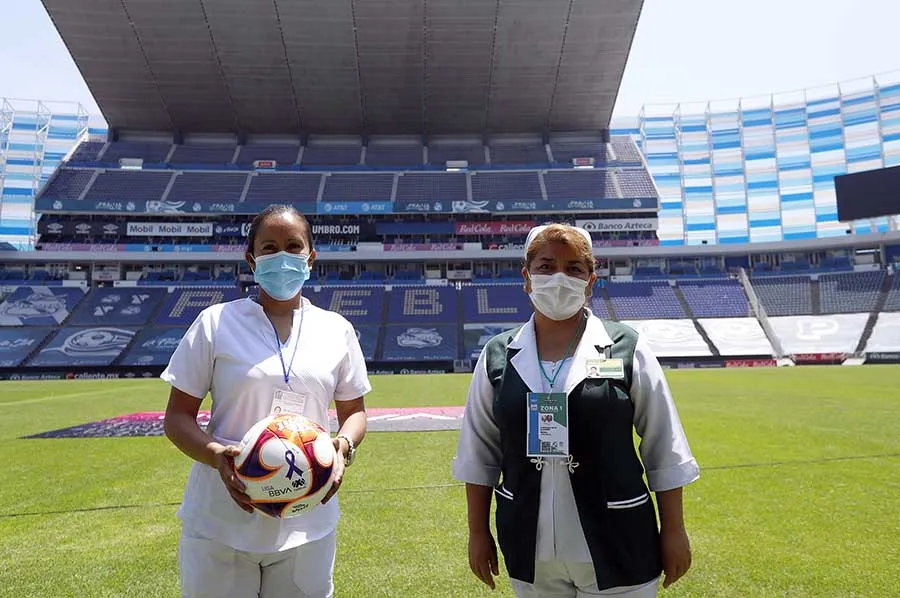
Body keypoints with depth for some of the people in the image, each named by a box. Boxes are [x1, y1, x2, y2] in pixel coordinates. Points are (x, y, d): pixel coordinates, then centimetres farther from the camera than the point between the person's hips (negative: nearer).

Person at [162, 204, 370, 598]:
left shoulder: (337, 330, 3)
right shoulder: (216, 322, -3)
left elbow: (354, 411, 11)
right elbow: (177, 417, 0)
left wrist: (344, 446, -10)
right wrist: (216, 455, -19)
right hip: (220, 525, -2)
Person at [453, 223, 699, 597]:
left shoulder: (627, 352, -6)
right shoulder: (497, 357, -2)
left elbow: (664, 453, 0)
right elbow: (479, 454, 5)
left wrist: (673, 531, 2)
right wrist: (478, 532, 7)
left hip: (617, 550, -1)